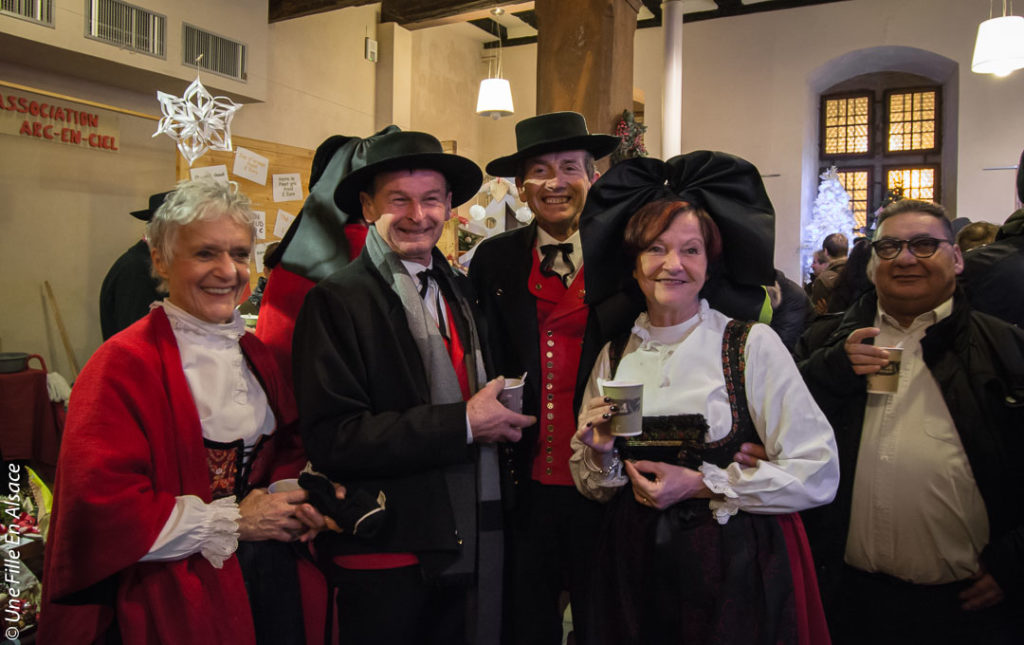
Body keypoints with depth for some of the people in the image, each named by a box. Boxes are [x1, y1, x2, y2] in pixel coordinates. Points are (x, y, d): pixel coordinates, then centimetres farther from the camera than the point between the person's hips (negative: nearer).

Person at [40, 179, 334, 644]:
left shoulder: (255, 354, 7)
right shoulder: (124, 363, -14)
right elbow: (101, 504, -20)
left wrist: (296, 497, -6)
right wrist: (233, 522, -16)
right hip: (168, 601, -6)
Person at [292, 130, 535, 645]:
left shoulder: (461, 291, 8)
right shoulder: (336, 301, -12)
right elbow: (331, 439, -20)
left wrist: (502, 416, 0)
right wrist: (464, 424, -19)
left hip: (476, 543, 6)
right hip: (387, 559, -6)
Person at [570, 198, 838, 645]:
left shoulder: (754, 345, -10)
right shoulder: (614, 356, 2)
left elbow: (818, 474, -13)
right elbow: (596, 489, 9)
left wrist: (701, 485, -16)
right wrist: (601, 454, -12)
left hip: (737, 569, -3)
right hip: (635, 570, 4)